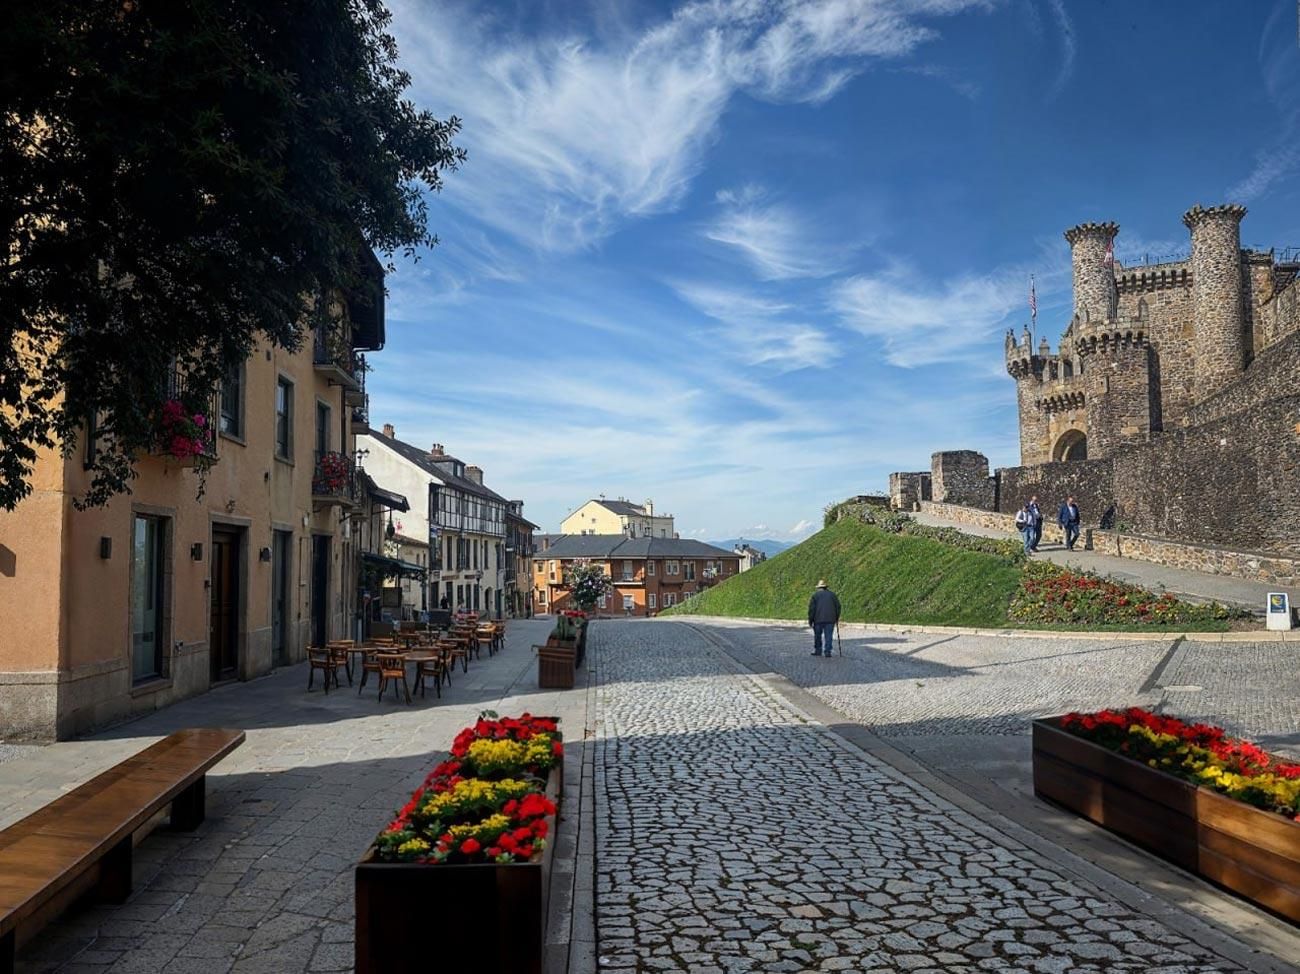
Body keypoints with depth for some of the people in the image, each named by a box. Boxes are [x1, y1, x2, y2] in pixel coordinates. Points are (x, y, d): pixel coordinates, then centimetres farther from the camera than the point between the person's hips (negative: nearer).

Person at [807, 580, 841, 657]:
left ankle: (818, 650, 17)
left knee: (817, 636, 11)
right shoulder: (832, 594, 10)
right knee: (829, 636, 0)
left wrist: (810, 620, 2)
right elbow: (838, 606, 9)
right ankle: (827, 651, -8)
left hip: (818, 619, -1)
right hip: (830, 619, 1)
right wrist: (837, 617, 16)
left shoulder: (815, 595, 3)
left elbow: (811, 608, -2)